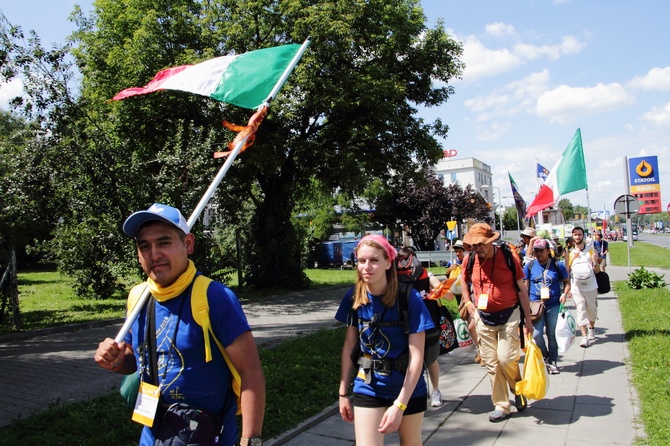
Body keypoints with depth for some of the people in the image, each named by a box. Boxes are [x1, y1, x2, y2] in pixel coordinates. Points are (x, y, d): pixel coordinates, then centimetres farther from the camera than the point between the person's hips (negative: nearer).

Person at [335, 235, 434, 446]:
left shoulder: (409, 298, -20)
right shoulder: (353, 297, -10)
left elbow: (416, 356, -19)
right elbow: (349, 345, 0)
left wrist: (399, 405, -22)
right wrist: (343, 392, 2)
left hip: (408, 388, -1)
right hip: (368, 388, 1)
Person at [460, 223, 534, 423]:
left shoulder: (508, 258, -11)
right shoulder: (469, 260, -3)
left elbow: (522, 289, -3)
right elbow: (464, 280, 19)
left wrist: (528, 319, -2)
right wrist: (468, 302, 6)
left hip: (509, 316, -3)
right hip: (484, 318, 4)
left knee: (506, 359, -10)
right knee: (491, 364, 6)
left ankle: (518, 389, 22)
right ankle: (501, 406, 20)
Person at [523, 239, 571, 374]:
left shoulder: (557, 265, 0)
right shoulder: (529, 266, 1)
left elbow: (567, 281, 10)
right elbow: (525, 286, 7)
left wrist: (564, 294, -8)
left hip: (554, 305, 0)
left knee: (552, 335, 7)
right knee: (536, 334, -8)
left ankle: (552, 362, 24)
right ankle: (545, 356, 19)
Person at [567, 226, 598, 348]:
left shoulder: (590, 249, 0)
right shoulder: (570, 253, 2)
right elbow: (567, 272, 5)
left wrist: (595, 262, -18)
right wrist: (568, 289, 2)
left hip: (591, 286, 1)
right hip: (576, 288, -1)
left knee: (592, 310, 14)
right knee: (581, 311, -6)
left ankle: (591, 329, 39)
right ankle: (584, 336, -6)